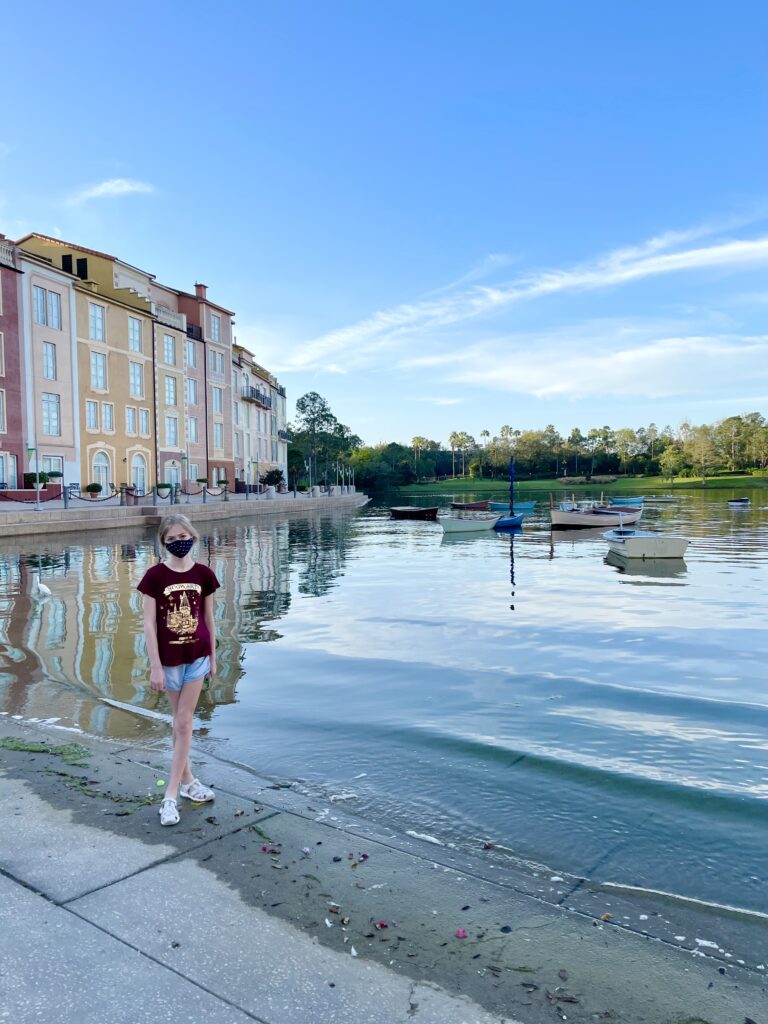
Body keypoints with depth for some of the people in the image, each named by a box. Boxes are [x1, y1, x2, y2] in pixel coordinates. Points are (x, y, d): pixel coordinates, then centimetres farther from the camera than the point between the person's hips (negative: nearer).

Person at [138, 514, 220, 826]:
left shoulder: (204, 574, -3)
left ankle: (171, 794, 12)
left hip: (197, 656, 1)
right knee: (181, 721, 12)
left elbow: (208, 619, 5)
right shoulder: (154, 576, -10)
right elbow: (149, 624, -10)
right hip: (169, 659, -1)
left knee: (183, 723, 4)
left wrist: (212, 657, 10)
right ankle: (186, 779, 30)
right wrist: (155, 667, -12)